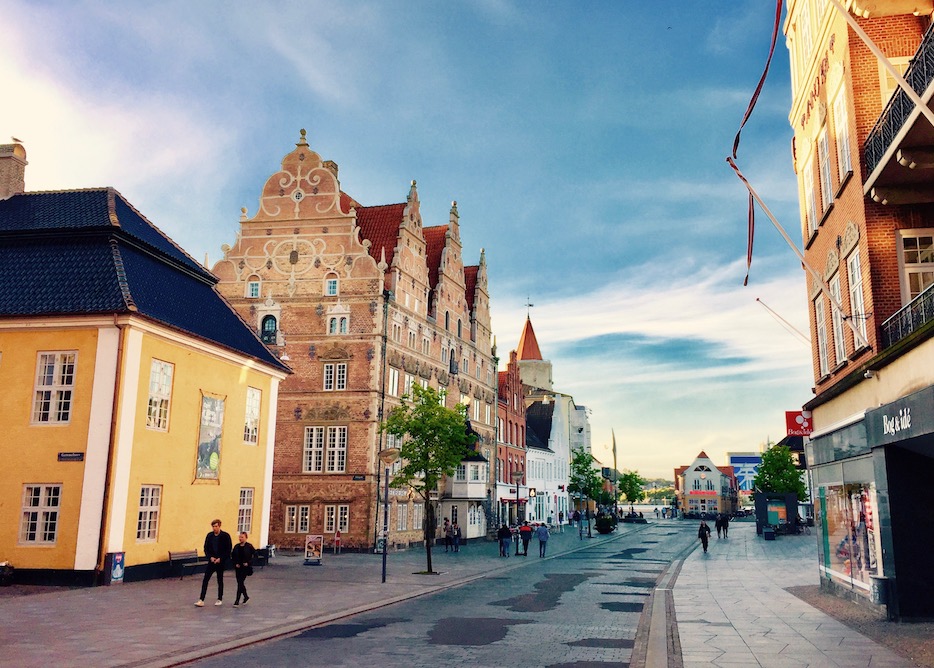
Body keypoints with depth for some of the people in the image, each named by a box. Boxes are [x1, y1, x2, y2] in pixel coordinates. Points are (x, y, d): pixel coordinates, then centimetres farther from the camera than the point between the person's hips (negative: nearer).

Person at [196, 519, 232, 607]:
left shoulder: (225, 536, -9)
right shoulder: (209, 536, 2)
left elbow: (229, 549, -9)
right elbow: (206, 548, 7)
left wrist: (220, 559, -16)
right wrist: (210, 557, -9)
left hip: (221, 562, -3)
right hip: (211, 561, 3)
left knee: (220, 580, 8)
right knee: (205, 580, -4)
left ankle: (220, 599, 20)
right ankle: (201, 600, -3)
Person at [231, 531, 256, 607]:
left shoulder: (249, 546, -8)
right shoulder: (236, 546, 4)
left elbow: (255, 555, -6)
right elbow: (232, 556, 13)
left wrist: (248, 563, -13)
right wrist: (235, 563, -1)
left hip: (245, 568, -5)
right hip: (238, 567, 5)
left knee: (240, 583, -9)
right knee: (240, 583, 13)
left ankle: (237, 601, -6)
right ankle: (246, 596, 36)